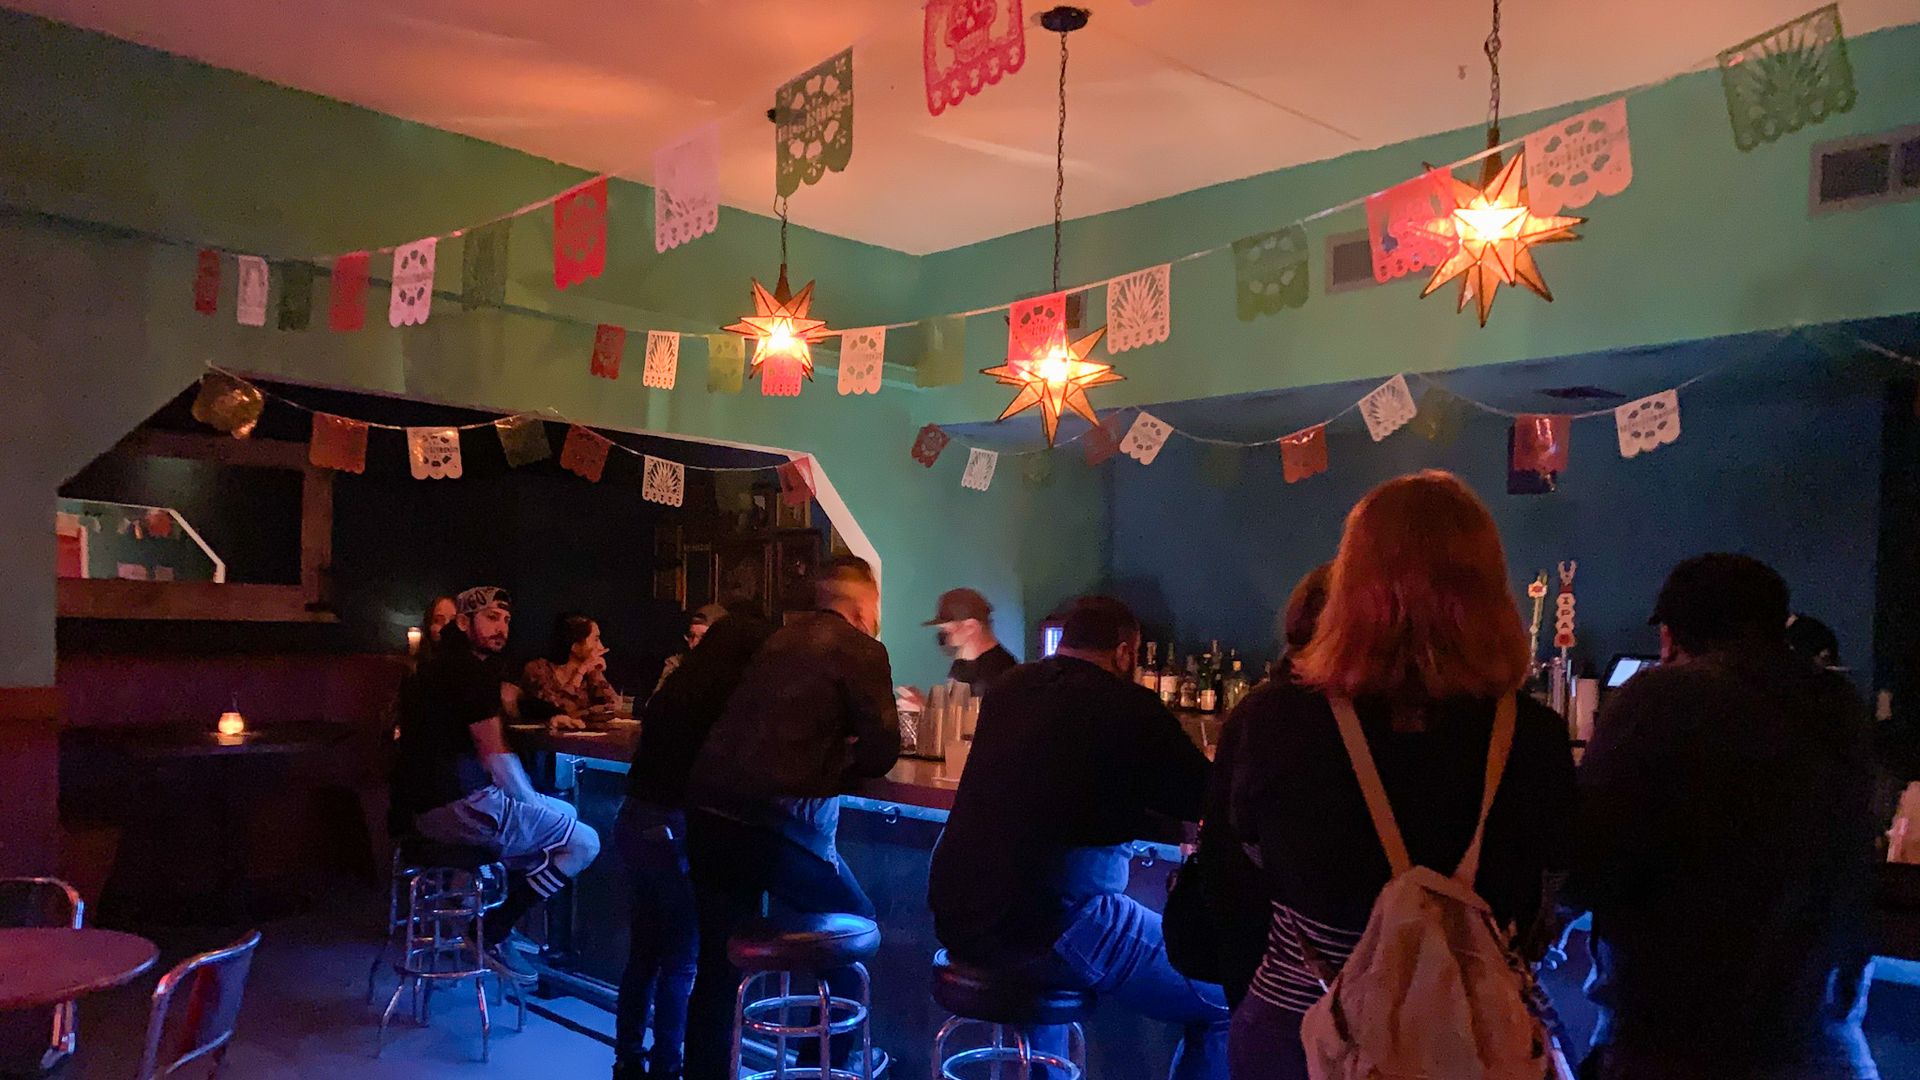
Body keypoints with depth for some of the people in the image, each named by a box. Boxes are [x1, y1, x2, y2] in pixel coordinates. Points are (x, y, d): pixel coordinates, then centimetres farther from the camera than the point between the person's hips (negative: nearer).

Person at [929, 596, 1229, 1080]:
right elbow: (1209, 800, 0)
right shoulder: (1129, 707, -8)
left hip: (958, 919, 8)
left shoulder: (1007, 688, 11)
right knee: (1228, 1001, 3)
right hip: (1053, 928, -8)